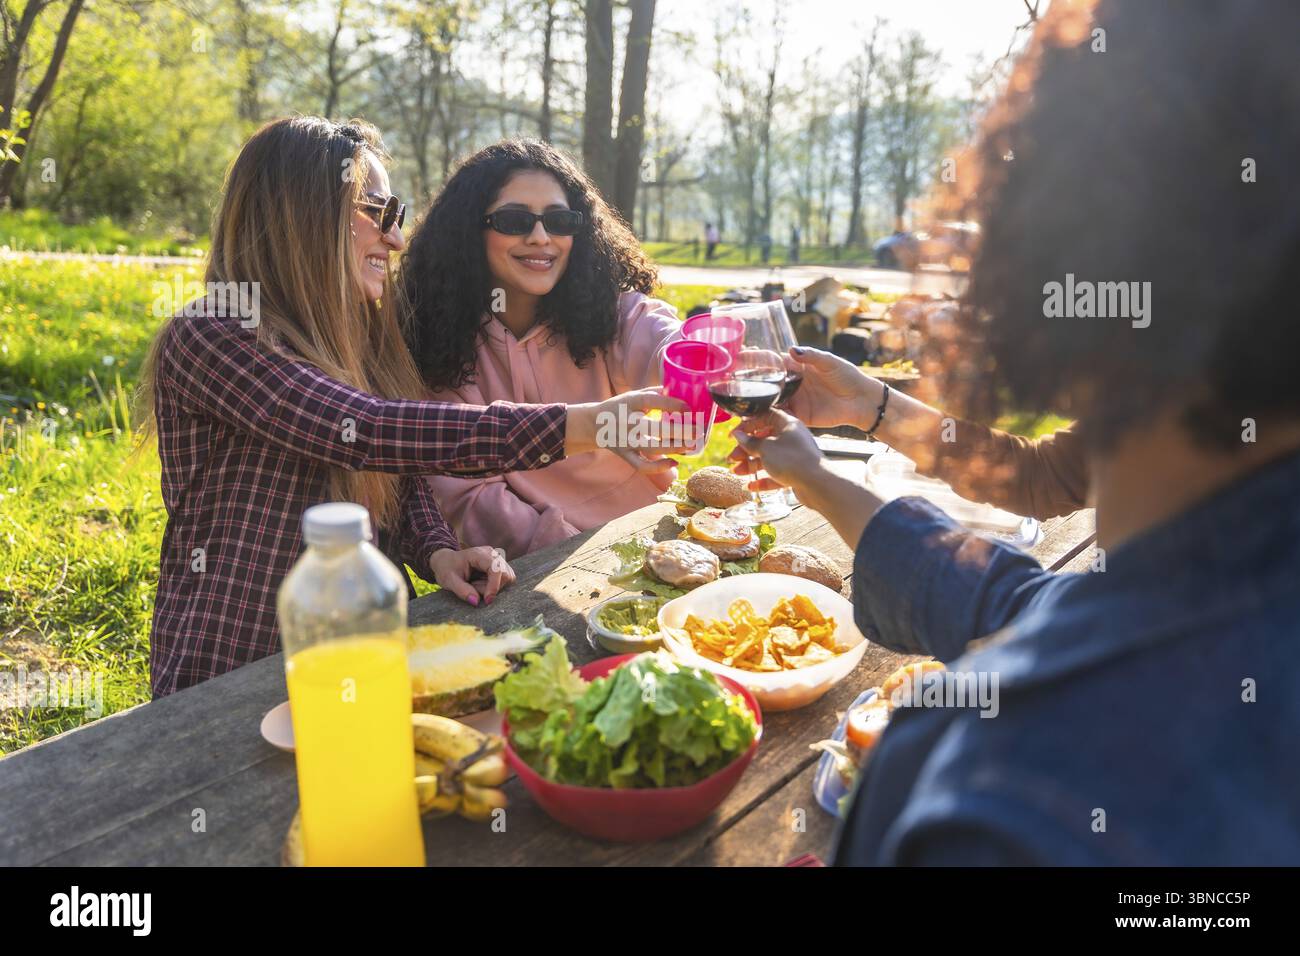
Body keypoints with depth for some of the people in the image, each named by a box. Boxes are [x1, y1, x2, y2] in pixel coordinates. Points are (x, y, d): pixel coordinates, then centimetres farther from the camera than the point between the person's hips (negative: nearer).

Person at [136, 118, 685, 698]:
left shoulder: (354, 345, 14)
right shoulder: (207, 339, -13)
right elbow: (365, 432, -27)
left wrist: (438, 553, -10)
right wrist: (573, 425, -31)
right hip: (232, 679, -6)